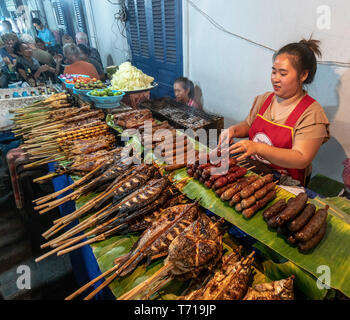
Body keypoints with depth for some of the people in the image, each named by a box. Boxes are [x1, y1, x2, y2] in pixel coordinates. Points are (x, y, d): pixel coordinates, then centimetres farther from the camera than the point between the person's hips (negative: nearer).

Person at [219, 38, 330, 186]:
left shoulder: (312, 113, -13)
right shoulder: (264, 99, 6)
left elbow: (301, 160, -22)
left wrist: (258, 148, -34)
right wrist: (233, 130, -4)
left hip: (285, 184, -5)